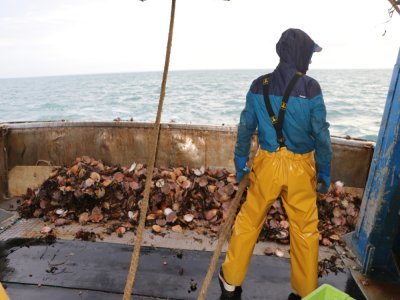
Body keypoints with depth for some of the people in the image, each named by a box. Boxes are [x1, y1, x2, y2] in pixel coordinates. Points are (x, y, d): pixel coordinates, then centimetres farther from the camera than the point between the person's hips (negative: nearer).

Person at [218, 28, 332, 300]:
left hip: (267, 164, 2)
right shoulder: (310, 87, -8)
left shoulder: (259, 86, -1)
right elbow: (321, 134, -7)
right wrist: (325, 172, 4)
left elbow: (246, 128, 1)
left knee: (248, 223, 15)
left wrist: (240, 162, 10)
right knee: (305, 231, 15)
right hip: (300, 168, -1)